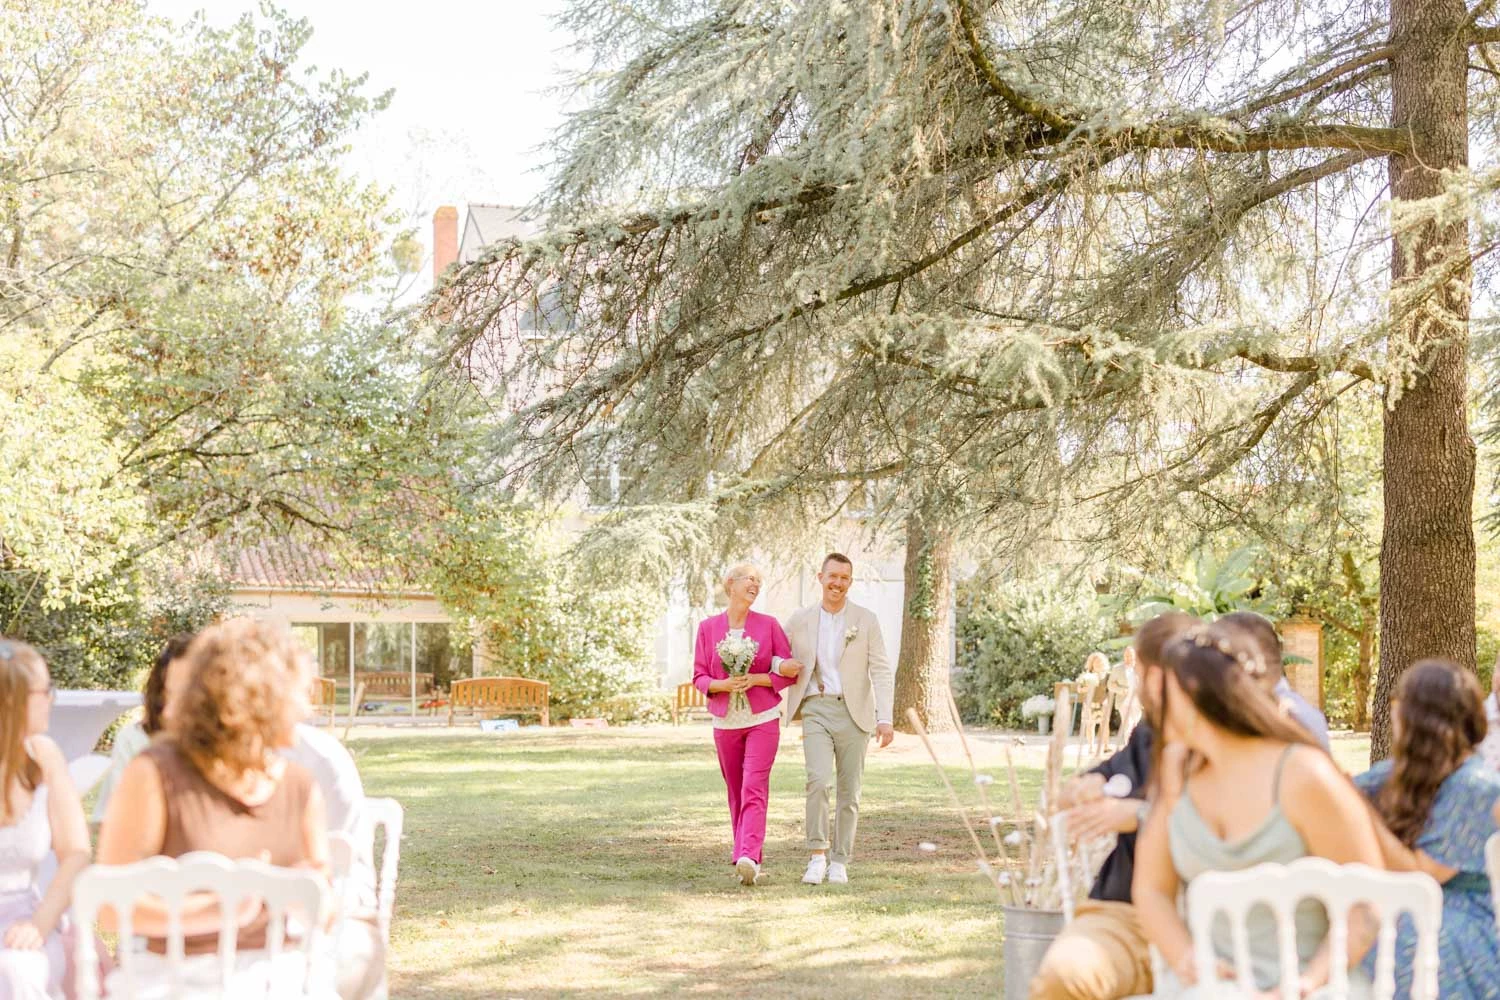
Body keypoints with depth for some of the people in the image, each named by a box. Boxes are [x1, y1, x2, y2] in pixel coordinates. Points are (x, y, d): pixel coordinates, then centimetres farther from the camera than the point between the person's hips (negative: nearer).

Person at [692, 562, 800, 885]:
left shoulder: (769, 625, 1)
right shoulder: (708, 628, 4)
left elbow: (790, 672, 1)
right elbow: (699, 677, 6)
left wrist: (755, 679, -14)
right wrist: (723, 684, -14)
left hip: (762, 719, -2)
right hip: (725, 721, 2)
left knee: (754, 789, -15)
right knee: (735, 793, 8)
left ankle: (748, 858, -25)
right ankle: (747, 858, 18)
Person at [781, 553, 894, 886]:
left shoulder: (866, 620, 2)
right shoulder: (800, 620, 6)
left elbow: (881, 671, -3)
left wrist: (885, 718, -14)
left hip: (854, 712, 0)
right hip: (816, 710, 0)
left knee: (849, 791, 4)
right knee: (818, 781, -19)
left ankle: (839, 862, 15)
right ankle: (818, 856, -11)